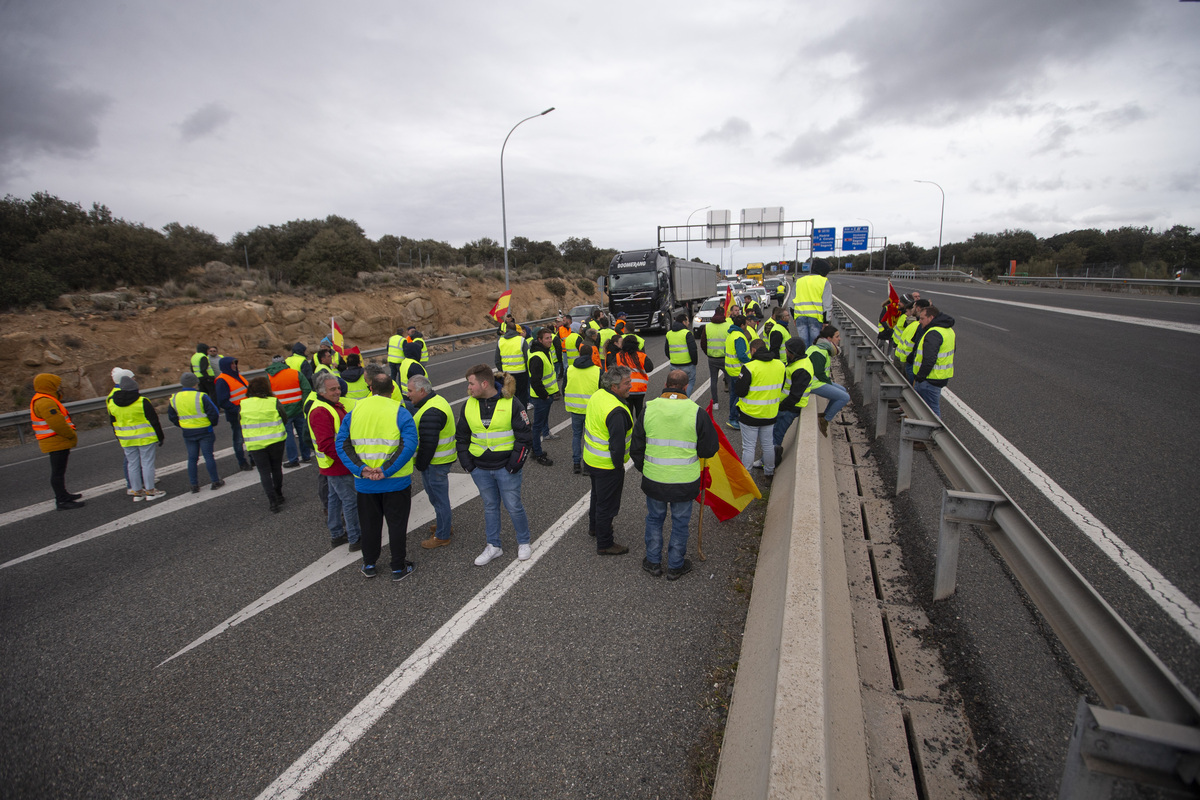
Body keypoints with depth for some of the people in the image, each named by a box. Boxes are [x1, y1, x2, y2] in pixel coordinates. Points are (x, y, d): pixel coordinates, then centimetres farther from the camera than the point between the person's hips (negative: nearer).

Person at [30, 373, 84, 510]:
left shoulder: (47, 400, 16)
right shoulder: (45, 402, -19)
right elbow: (57, 424, -23)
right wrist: (72, 436, -13)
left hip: (57, 443, 11)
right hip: (56, 443, -11)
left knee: (59, 471, 21)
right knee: (58, 472, -6)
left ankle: (62, 494, 34)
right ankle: (62, 501, -3)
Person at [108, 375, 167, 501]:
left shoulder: (111, 402, 1)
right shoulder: (142, 402, -15)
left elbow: (113, 423, 11)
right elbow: (154, 421, -11)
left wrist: (119, 439, 21)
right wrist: (160, 437, -1)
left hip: (126, 440, 5)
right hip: (145, 438, -4)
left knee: (132, 465, 13)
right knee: (147, 463, 3)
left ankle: (137, 492, 19)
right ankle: (150, 491, 7)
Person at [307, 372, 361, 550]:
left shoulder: (334, 405, 11)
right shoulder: (320, 412, -23)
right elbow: (326, 444, -30)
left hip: (335, 464, 10)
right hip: (338, 467, -10)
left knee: (334, 498, 20)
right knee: (351, 501, -2)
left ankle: (336, 535, 33)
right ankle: (356, 539, 9)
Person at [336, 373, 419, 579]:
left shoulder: (354, 412, 1)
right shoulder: (401, 413, -9)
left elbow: (342, 444, -7)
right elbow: (409, 446, -21)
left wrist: (361, 469, -15)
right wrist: (386, 471, -21)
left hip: (364, 483, 3)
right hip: (396, 482, -3)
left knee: (369, 524, 19)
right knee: (397, 524, 11)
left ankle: (369, 565, 33)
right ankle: (398, 568, 21)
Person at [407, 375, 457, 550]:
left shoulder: (431, 413, -26)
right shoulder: (437, 400, 9)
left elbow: (428, 444, -26)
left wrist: (420, 465, -14)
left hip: (435, 463, -11)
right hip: (442, 459, 11)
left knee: (438, 498, 2)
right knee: (437, 495, 24)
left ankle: (442, 536, 15)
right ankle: (443, 525, 41)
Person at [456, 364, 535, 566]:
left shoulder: (510, 403, -11)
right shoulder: (469, 405, 2)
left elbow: (524, 436, -7)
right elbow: (461, 437, 13)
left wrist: (515, 463, -11)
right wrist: (466, 463, 3)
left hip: (506, 468, -4)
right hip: (480, 469, 4)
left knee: (514, 506, 5)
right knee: (490, 507, 15)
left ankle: (524, 542, 28)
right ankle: (494, 546, 31)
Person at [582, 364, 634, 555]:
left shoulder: (598, 395, -1)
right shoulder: (616, 412, -31)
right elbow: (617, 444, -30)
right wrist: (618, 465, -12)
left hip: (590, 459, 10)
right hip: (607, 466, -10)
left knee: (597, 495, 29)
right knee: (607, 504, 6)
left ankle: (594, 527, 51)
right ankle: (604, 544, 21)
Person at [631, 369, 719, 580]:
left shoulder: (649, 409, -7)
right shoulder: (696, 412, -13)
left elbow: (636, 448, 1)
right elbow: (710, 449, -5)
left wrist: (643, 469, 17)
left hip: (654, 480, 2)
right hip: (685, 482, -1)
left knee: (654, 519, 21)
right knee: (680, 523, 17)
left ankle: (653, 562, 33)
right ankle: (675, 567, 31)